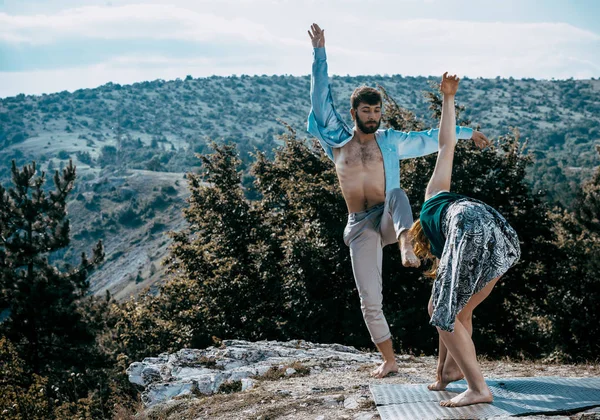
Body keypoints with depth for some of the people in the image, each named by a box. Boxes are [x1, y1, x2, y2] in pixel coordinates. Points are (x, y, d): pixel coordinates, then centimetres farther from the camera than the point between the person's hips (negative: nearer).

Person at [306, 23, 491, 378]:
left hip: (388, 219, -1)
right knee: (370, 301, -3)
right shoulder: (338, 141, 5)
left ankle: (407, 247, -65)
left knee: (397, 195, -37)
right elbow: (321, 97, 1)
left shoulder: (391, 141, 7)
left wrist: (466, 132, 18)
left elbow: (429, 138, 17)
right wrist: (320, 53, -2)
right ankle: (389, 360, 12)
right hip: (360, 227, 1)